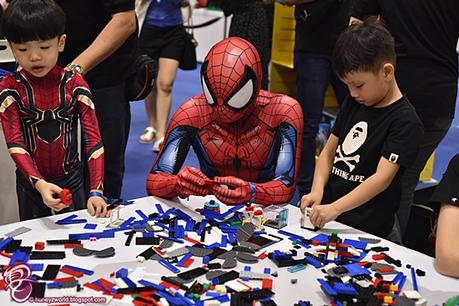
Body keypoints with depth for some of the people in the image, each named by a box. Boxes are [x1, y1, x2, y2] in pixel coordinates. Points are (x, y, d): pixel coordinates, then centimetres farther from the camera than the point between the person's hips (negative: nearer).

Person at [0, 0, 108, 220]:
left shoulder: (75, 84, -10)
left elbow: (93, 139, -15)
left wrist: (96, 191, -27)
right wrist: (39, 183, -33)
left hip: (72, 178, 0)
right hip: (30, 183, 0)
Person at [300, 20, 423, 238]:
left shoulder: (405, 121, -10)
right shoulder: (353, 103, 12)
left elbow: (382, 178, -18)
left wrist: (335, 208, -26)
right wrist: (317, 191, -4)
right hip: (327, 217, 6)